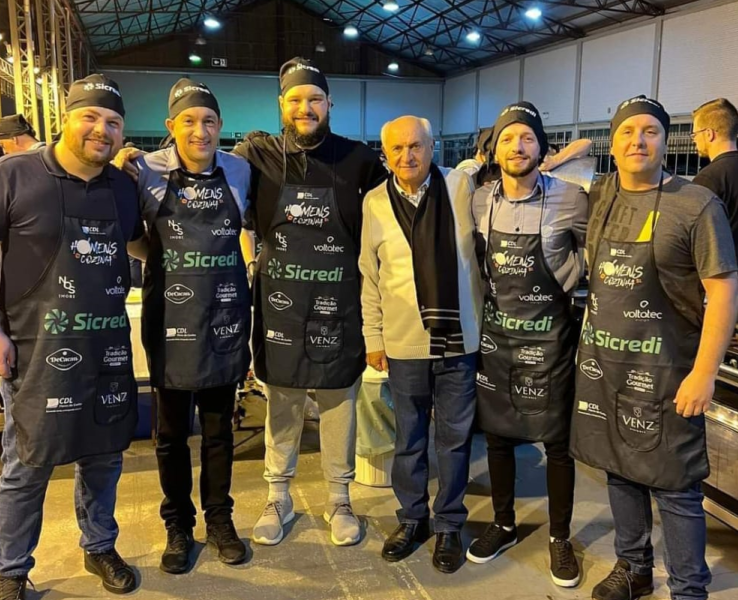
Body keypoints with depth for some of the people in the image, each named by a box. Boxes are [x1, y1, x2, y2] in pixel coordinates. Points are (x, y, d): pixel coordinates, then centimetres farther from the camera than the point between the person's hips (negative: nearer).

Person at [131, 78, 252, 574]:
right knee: (172, 433, 12)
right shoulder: (147, 171, -6)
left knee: (219, 430, 14)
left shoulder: (240, 172, -1)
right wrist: (162, 259, -7)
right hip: (171, 322, -1)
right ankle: (178, 524, 30)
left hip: (225, 320, 1)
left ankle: (220, 517, 32)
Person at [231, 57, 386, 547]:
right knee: (282, 406, 12)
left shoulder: (357, 158, 0)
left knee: (339, 405, 11)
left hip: (338, 304, 0)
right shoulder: (258, 154, 0)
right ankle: (279, 497, 31)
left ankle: (339, 498, 29)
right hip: (279, 302, 0)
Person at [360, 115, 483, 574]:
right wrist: (373, 337, 4)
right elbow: (369, 277, 4)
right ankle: (413, 518, 33)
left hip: (460, 339, -1)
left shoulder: (463, 187, -2)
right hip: (404, 343, 1)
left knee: (455, 438, 10)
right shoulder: (376, 202, 1)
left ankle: (450, 526, 27)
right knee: (409, 438, 14)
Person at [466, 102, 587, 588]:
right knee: (497, 434, 14)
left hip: (548, 336, -3)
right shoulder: (480, 203, -1)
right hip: (495, 334, 4)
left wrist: (563, 286, -2)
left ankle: (560, 538, 25)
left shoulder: (570, 200, -12)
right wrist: (495, 293, 8)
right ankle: (504, 525, 33)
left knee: (557, 441, 7)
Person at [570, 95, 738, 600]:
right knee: (620, 470, 17)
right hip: (602, 363, 5)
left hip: (664, 371, -5)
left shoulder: (697, 205, -11)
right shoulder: (599, 198, 4)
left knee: (675, 487, 4)